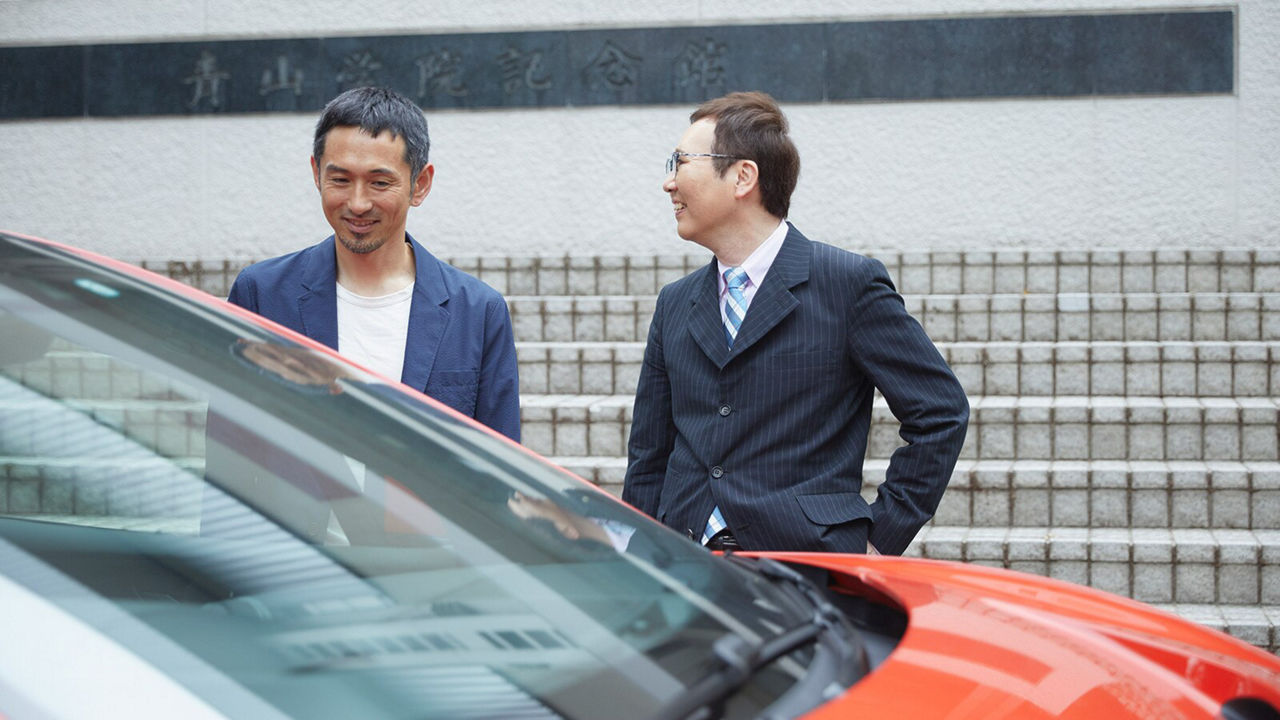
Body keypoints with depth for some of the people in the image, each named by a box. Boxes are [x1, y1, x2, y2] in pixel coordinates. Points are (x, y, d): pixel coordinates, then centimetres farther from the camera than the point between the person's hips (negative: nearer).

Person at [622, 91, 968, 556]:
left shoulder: (850, 283, -1)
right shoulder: (675, 304, 15)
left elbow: (942, 413, 1)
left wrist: (882, 536, -3)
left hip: (807, 570, -3)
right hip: (684, 570, 4)